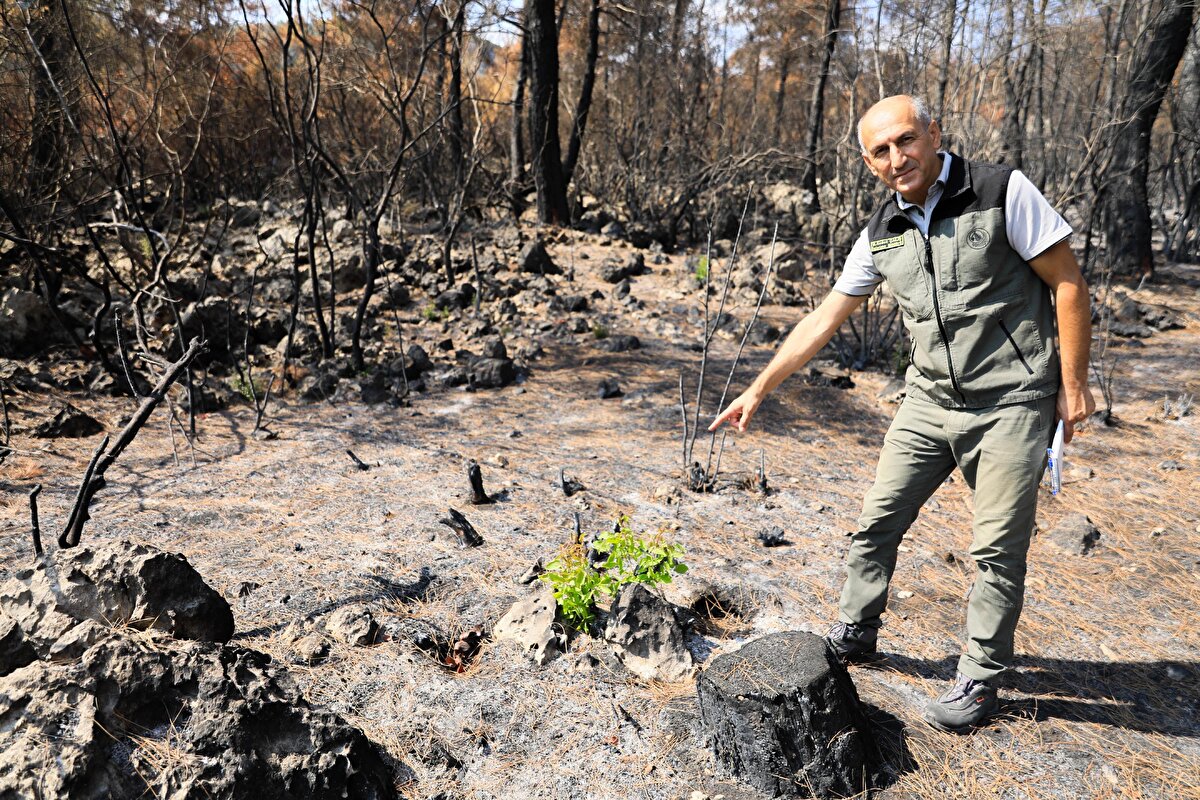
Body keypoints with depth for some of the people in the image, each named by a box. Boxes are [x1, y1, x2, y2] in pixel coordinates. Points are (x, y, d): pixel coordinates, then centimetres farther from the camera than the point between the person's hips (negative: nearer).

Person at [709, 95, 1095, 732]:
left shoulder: (1001, 192, -12)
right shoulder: (881, 233, 2)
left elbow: (1068, 284, -8)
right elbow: (826, 317, 7)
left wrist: (1073, 384, -10)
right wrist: (759, 389, 8)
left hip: (1012, 401, -4)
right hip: (930, 400, 5)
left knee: (997, 547, 1)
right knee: (876, 523, 7)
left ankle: (980, 681, 18)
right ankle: (855, 634, 28)